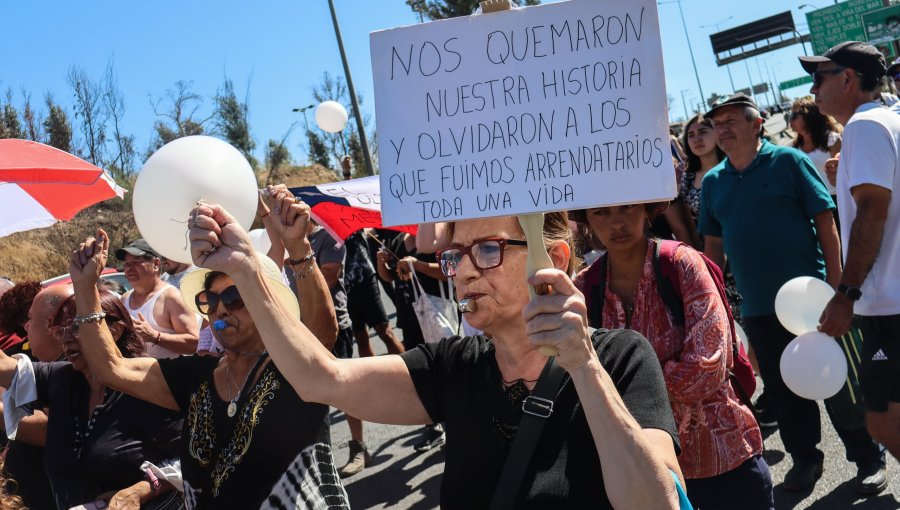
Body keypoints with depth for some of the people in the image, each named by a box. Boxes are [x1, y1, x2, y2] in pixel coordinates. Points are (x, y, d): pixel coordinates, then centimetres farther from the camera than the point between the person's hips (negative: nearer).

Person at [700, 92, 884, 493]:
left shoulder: (788, 161, -5)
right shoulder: (712, 181, 8)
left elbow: (826, 223, -7)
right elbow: (713, 244, 13)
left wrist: (835, 284, -12)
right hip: (756, 308, 4)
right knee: (782, 389, 13)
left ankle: (866, 458, 23)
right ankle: (805, 458, 31)